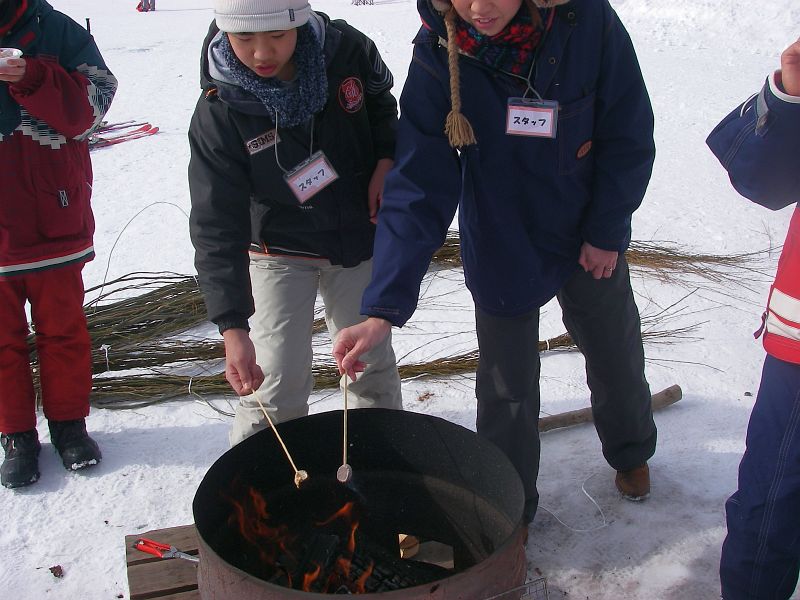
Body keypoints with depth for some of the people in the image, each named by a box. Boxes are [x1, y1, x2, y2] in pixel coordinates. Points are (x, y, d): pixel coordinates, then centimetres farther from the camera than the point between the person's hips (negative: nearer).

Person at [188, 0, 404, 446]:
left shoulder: (346, 49, -17)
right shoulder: (219, 114, -24)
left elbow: (382, 103, 7)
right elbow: (217, 226, -25)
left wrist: (386, 162, -10)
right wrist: (232, 327, -32)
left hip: (360, 237, 3)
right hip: (282, 254, -3)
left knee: (373, 362, 17)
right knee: (276, 384, -6)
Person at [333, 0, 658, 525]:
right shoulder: (438, 52, -22)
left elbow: (630, 136, -10)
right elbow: (418, 186, -26)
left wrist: (607, 231, -9)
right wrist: (383, 309, -34)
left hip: (591, 239, 2)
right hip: (501, 246, -1)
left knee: (615, 352, 22)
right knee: (507, 387, 6)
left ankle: (631, 451, 53)